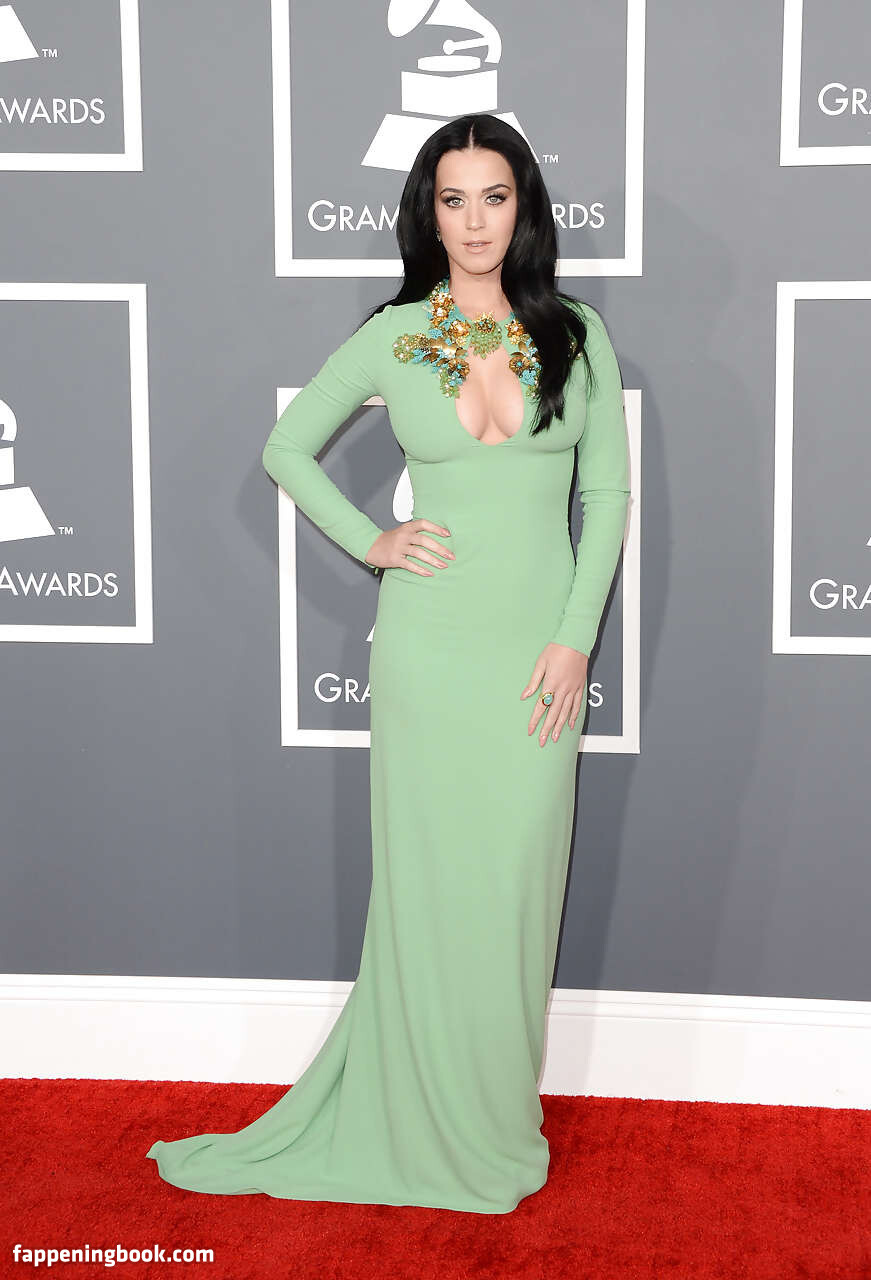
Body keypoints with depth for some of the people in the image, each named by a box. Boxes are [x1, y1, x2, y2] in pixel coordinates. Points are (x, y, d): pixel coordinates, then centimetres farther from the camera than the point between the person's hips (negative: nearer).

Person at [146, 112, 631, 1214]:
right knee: (429, 881, 4)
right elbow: (287, 447, 12)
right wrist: (367, 543, -1)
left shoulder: (576, 334, 3)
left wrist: (575, 637, -5)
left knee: (516, 877, 7)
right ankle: (429, 1126, 19)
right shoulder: (392, 337, 2)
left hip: (539, 643, 1)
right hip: (430, 638, 0)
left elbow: (608, 494, 3)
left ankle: (497, 1114, 23)